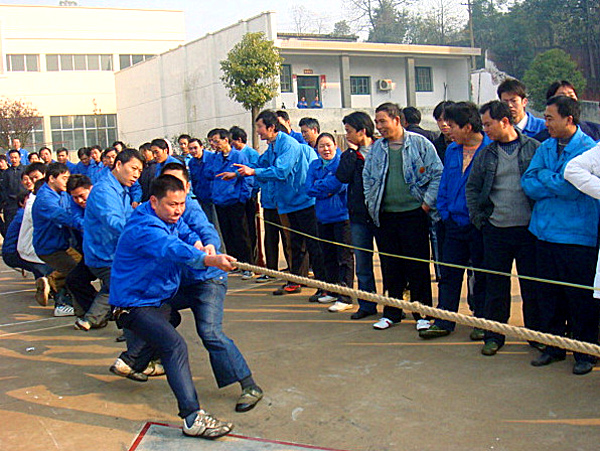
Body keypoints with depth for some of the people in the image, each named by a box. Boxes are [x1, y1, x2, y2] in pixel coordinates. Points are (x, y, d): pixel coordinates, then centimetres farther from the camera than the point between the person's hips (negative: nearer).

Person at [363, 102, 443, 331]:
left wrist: (427, 203, -7)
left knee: (418, 266, 1)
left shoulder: (419, 143, -2)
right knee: (390, 266, 9)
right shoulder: (376, 148, 11)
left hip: (414, 214, -4)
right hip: (385, 216, 4)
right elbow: (367, 178, 20)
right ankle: (392, 312, 21)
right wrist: (372, 204, 10)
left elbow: (437, 175, -3)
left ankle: (422, 313, 12)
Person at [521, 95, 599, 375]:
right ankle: (553, 346, 27)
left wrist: (544, 176, -4)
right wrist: (558, 184, -11)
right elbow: (528, 184, 2)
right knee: (549, 294, 13)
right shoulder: (545, 148, 11)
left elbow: (572, 188, -18)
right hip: (546, 233, 6)